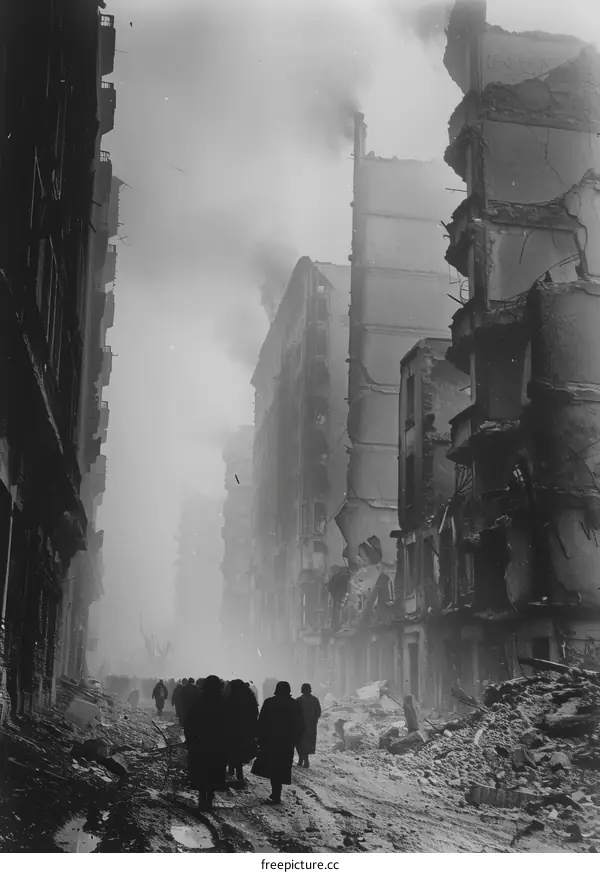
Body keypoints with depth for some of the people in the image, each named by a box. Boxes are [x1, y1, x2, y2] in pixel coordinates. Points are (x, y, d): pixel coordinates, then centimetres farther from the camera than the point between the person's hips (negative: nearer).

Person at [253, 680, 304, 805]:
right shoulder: (295, 704, 2)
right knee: (282, 768, 8)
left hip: (270, 741, -1)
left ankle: (276, 794, -1)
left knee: (273, 767, 5)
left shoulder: (269, 702, -5)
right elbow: (300, 725, 4)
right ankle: (276, 794, 8)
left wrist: (260, 739, 1)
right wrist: (295, 740, 11)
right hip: (287, 743, 1)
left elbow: (261, 723, -5)